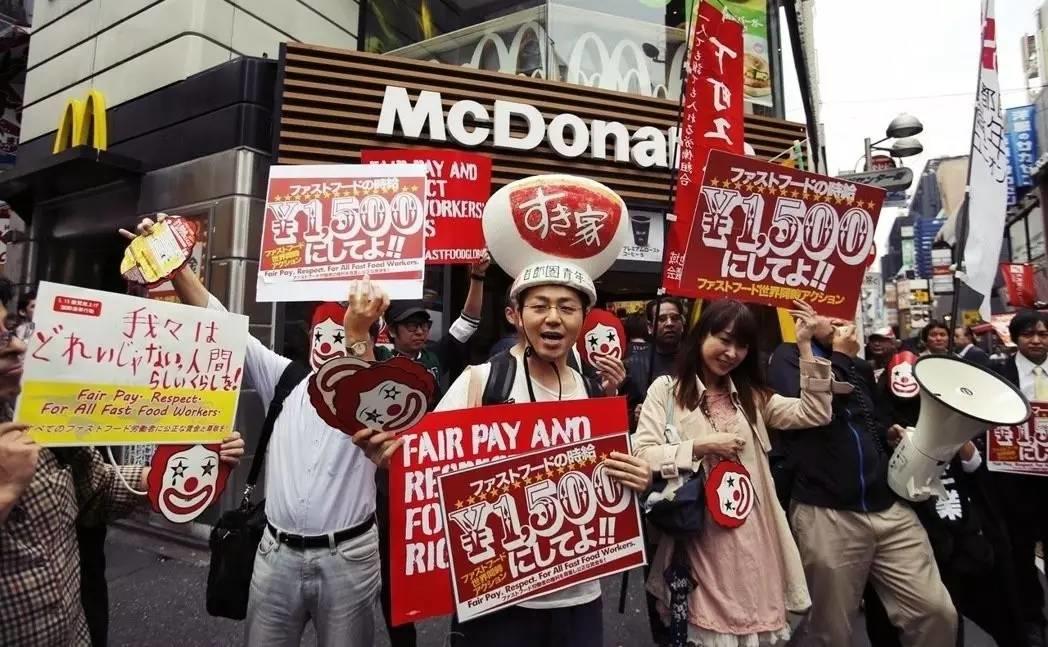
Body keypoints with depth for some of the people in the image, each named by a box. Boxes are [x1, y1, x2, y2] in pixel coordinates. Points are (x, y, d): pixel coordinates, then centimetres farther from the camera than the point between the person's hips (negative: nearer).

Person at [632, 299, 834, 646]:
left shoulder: (751, 394, 14)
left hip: (752, 534, 4)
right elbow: (641, 455, -10)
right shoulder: (666, 388, -2)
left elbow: (815, 414, 1)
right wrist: (700, 446, -16)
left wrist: (805, 347, -3)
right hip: (700, 535, -4)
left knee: (755, 616, 13)